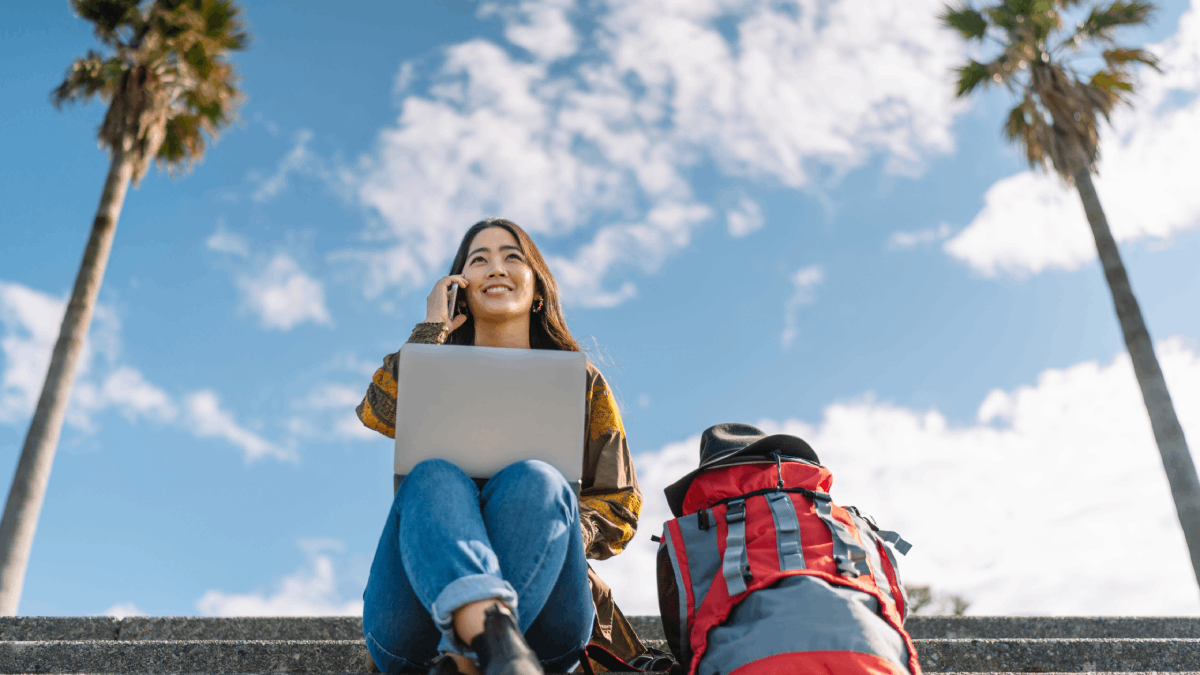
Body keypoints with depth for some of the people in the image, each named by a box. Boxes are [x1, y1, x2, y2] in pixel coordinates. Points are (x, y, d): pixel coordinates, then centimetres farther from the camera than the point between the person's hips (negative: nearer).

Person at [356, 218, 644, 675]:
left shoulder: (582, 383, 22)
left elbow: (620, 508, 14)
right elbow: (378, 412, -1)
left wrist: (552, 524, -7)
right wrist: (432, 328, 9)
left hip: (542, 616, 0)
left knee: (534, 481, -30)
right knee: (434, 478, -30)